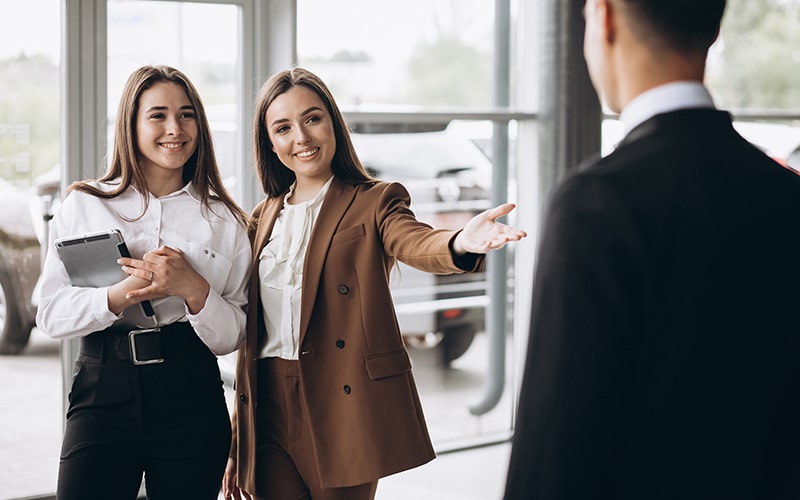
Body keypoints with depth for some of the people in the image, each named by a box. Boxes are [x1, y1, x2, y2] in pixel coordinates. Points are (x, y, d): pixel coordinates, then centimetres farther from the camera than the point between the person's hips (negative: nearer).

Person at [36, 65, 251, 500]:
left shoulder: (225, 220, 8)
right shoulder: (84, 206, 7)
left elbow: (232, 336, 4)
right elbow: (51, 315, -1)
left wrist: (193, 289, -15)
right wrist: (124, 294, -18)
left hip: (191, 399, 1)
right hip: (103, 392, 0)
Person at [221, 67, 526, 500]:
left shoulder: (374, 202, 0)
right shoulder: (264, 218, 13)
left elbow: (416, 244, -23)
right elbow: (249, 330, 15)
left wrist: (460, 244, -48)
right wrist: (238, 448, 14)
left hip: (341, 407, -4)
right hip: (269, 409, 4)